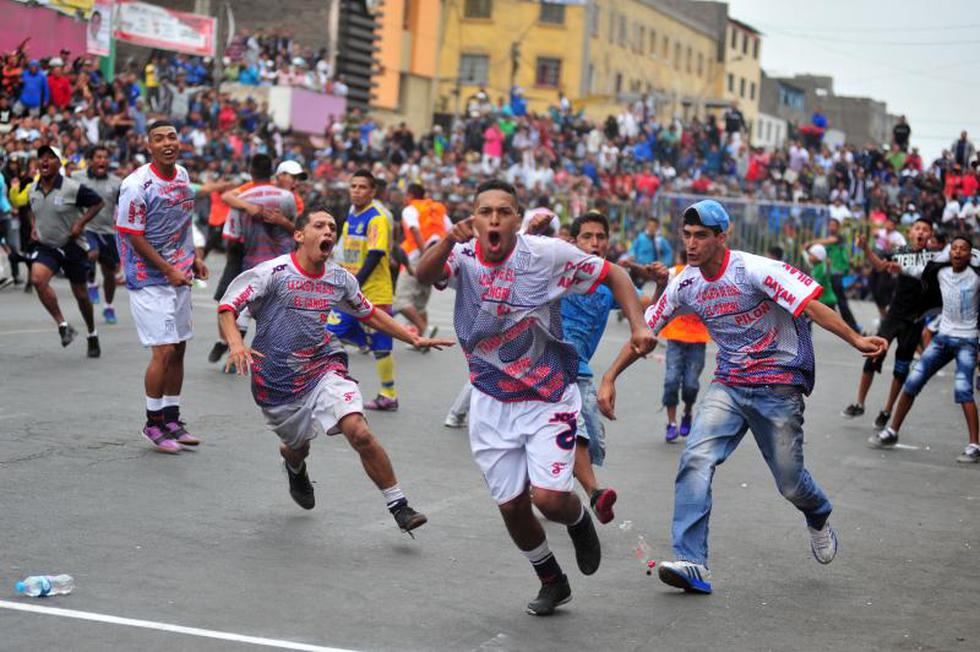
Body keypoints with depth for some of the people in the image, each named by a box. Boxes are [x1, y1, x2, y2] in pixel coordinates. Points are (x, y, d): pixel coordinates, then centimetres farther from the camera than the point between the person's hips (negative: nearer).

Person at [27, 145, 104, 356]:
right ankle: (63, 325, -13)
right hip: (45, 246, 3)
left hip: (73, 246, -3)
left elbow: (97, 203, -5)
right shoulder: (33, 190, 2)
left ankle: (92, 335, 29)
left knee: (80, 293, 7)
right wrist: (34, 227, 5)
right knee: (37, 279, -25)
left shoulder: (73, 188, -15)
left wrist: (80, 223, -15)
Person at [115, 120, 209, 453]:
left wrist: (193, 256, 11)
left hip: (180, 276, 8)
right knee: (164, 351, -10)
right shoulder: (137, 184, -17)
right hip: (149, 279, -7)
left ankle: (171, 419, 23)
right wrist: (168, 270, -15)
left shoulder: (182, 175, 7)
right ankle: (153, 423, 5)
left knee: (178, 348, 11)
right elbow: (133, 236, -15)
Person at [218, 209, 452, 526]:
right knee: (298, 446, 17)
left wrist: (414, 339, 11)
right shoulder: (274, 272, -14)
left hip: (323, 367, 2)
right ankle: (294, 467, 59)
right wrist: (236, 344, -36)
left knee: (358, 431, -21)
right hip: (277, 379, -2)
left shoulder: (340, 279, 0)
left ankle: (399, 506, -10)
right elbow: (228, 307, -17)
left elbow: (369, 313, 17)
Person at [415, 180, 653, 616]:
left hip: (549, 398, -3)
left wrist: (637, 325, -18)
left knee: (549, 497, -17)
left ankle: (579, 521, 22)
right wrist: (450, 240, -49)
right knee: (511, 505, 8)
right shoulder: (463, 256, -10)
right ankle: (552, 582, 33)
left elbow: (613, 274, -5)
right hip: (491, 403, 3)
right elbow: (425, 275, -31)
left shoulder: (547, 253, -14)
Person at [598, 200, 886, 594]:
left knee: (790, 483, 3)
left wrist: (856, 340, -34)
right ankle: (691, 563, -19)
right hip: (728, 386, 4)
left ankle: (819, 519, 41)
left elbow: (812, 307, -22)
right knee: (695, 460, -19)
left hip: (780, 386, -4)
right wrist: (610, 378, 5)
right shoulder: (684, 284, -1)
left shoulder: (754, 270, -17)